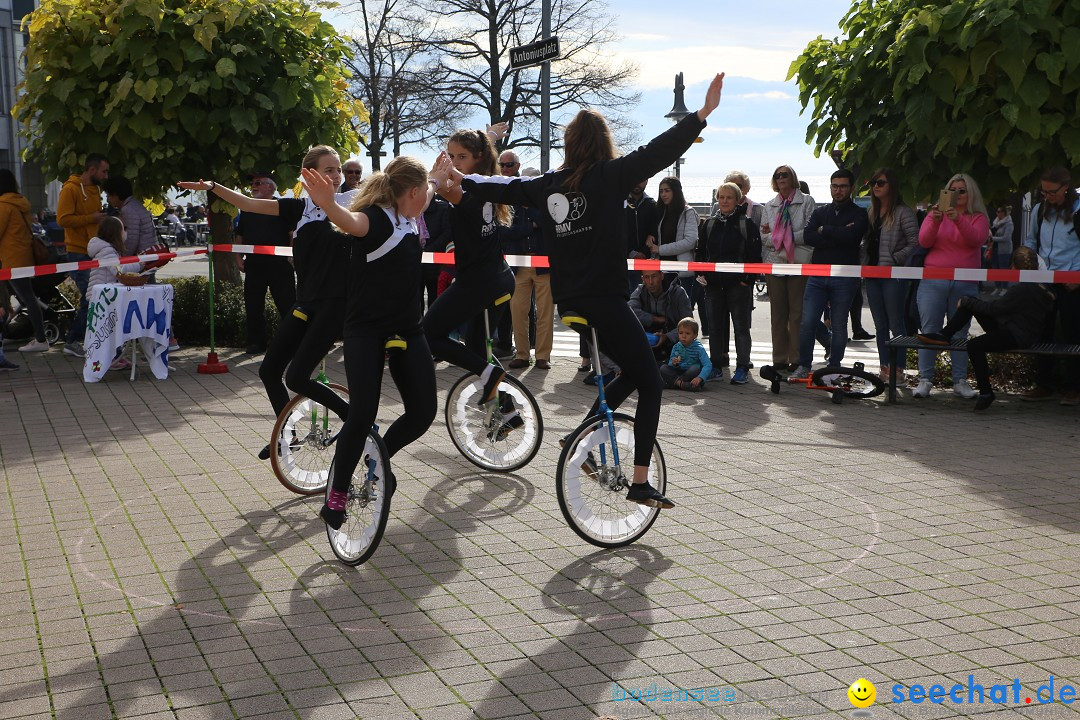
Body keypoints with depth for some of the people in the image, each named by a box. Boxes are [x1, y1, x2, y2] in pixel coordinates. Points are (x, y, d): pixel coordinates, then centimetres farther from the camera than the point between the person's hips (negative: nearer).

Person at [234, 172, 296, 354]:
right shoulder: (247, 210, 18)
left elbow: (293, 233, -3)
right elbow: (240, 236, 23)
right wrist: (238, 258, 11)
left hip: (279, 264, -5)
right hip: (254, 265, 5)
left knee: (287, 305, -3)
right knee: (253, 306, 6)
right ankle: (256, 343, 15)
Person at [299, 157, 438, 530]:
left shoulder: (408, 218, 10)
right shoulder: (376, 218, -16)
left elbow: (431, 192, 35)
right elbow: (351, 222, -41)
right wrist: (328, 205, -61)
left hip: (407, 329, 8)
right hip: (366, 330, -8)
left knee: (423, 411, 0)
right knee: (363, 413, -15)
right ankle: (337, 492, 4)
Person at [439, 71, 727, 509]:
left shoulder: (549, 185, 6)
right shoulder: (610, 176, -9)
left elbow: (504, 188, 15)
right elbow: (657, 153, -15)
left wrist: (459, 179, 28)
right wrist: (703, 113, -14)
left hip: (568, 301, 7)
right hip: (604, 300, -7)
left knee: (632, 373, 23)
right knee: (651, 383, 3)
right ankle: (641, 482, -1)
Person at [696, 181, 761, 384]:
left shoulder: (747, 224, -2)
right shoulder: (709, 224, 11)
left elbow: (755, 255, -5)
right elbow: (701, 251, 16)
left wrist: (748, 279, -12)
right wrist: (701, 273, 2)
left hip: (738, 284, -4)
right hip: (713, 284, 5)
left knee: (741, 327, 0)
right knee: (716, 326, 9)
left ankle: (742, 368, 3)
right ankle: (717, 365, 17)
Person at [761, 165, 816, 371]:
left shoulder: (806, 202, 3)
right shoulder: (770, 205, 16)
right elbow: (763, 236, 9)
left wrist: (782, 237, -11)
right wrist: (777, 239, -11)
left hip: (799, 263, -4)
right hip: (775, 263, 4)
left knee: (797, 314, -3)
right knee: (778, 314, 5)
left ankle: (797, 359, 1)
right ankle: (779, 359, 9)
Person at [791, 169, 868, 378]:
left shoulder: (859, 214, 6)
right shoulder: (820, 212, 15)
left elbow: (852, 235, -16)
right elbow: (808, 237, -3)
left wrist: (824, 230, -5)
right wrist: (839, 236, -11)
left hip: (844, 277, -2)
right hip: (817, 275, 2)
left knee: (839, 325, 4)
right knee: (807, 323, -4)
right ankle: (804, 366, 6)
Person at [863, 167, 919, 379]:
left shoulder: (903, 213, -7)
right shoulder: (871, 212, 15)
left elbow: (915, 243, -12)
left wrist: (894, 260, -15)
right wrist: (865, 262, 6)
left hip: (893, 275, -7)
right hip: (872, 275, 7)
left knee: (896, 324, -3)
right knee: (880, 326, 11)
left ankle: (898, 368, 2)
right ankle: (884, 368, 16)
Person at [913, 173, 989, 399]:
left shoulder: (978, 218, 8)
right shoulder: (936, 214, 10)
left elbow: (977, 239, -12)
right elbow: (924, 241, -3)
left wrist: (958, 220, -26)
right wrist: (935, 221, -21)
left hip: (965, 284, 0)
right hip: (934, 281, 0)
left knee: (960, 333, 2)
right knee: (929, 331, -3)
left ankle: (960, 381, 7)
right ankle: (925, 379, 0)